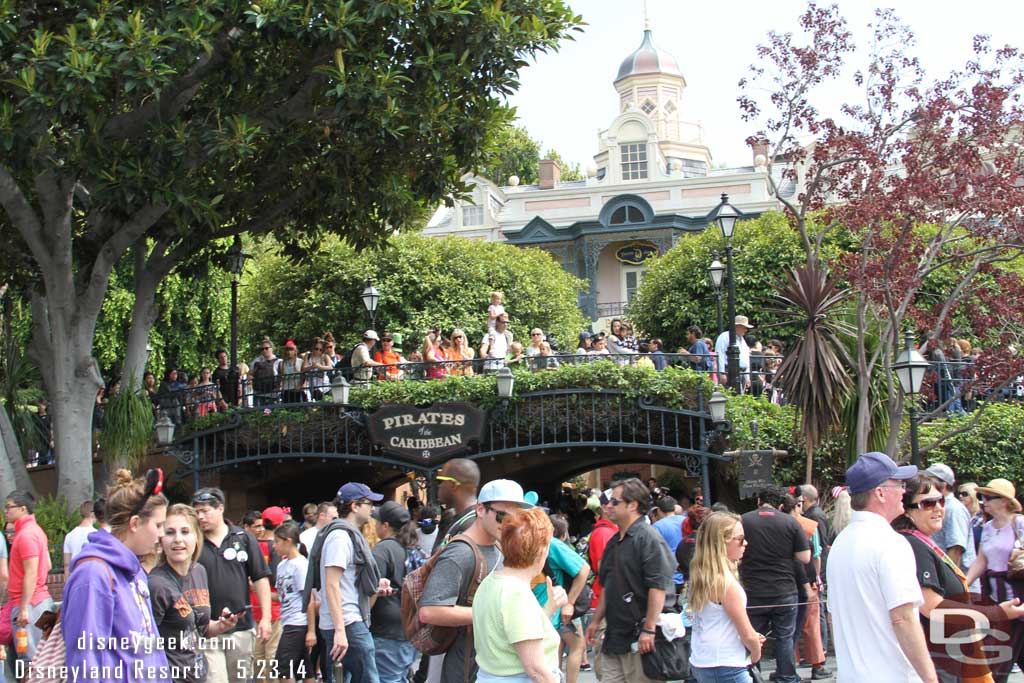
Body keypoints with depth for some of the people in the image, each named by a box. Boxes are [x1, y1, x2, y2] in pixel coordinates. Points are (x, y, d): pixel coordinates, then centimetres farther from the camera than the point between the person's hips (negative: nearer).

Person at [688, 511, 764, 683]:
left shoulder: (700, 577, 6)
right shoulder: (726, 582, -18)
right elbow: (748, 635, -15)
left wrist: (752, 639, 10)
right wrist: (756, 654, 5)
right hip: (725, 669, -9)